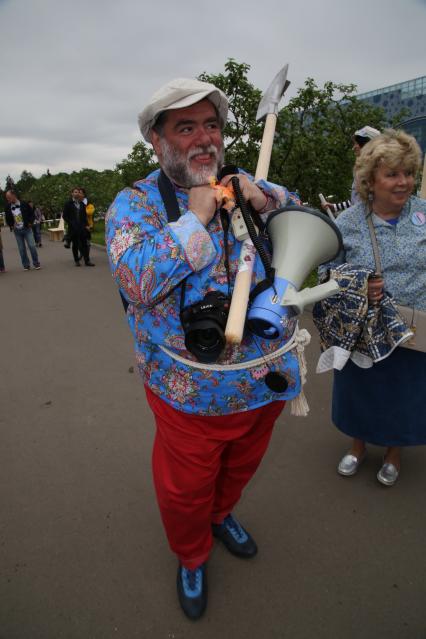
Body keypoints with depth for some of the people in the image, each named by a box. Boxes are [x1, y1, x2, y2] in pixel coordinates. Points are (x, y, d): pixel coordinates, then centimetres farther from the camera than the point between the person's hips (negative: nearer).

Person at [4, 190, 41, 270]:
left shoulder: (24, 204, -8)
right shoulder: (8, 207, 1)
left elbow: (32, 213, 1)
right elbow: (7, 218, 15)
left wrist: (30, 223, -6)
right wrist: (11, 226, 3)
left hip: (27, 229, -3)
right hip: (17, 231, 3)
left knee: (32, 246, -5)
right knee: (21, 249, 4)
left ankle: (36, 264, 8)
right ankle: (26, 265, 12)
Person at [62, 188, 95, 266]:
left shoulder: (82, 204, 12)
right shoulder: (68, 204, 1)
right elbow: (64, 216, 0)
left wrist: (86, 225, 5)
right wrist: (71, 223, -10)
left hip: (82, 227, 3)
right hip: (73, 228, -3)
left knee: (84, 244, -1)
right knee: (75, 244, 5)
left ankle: (87, 260, 1)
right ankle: (76, 260, 14)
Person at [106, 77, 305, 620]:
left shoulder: (246, 187, 2)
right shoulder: (135, 203, -10)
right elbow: (137, 281, -25)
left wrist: (267, 200, -12)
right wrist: (196, 216, -23)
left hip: (265, 377, 5)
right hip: (192, 389, -4)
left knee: (241, 465, 28)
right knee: (186, 488, 15)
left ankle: (222, 513, 62)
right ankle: (191, 557, 48)